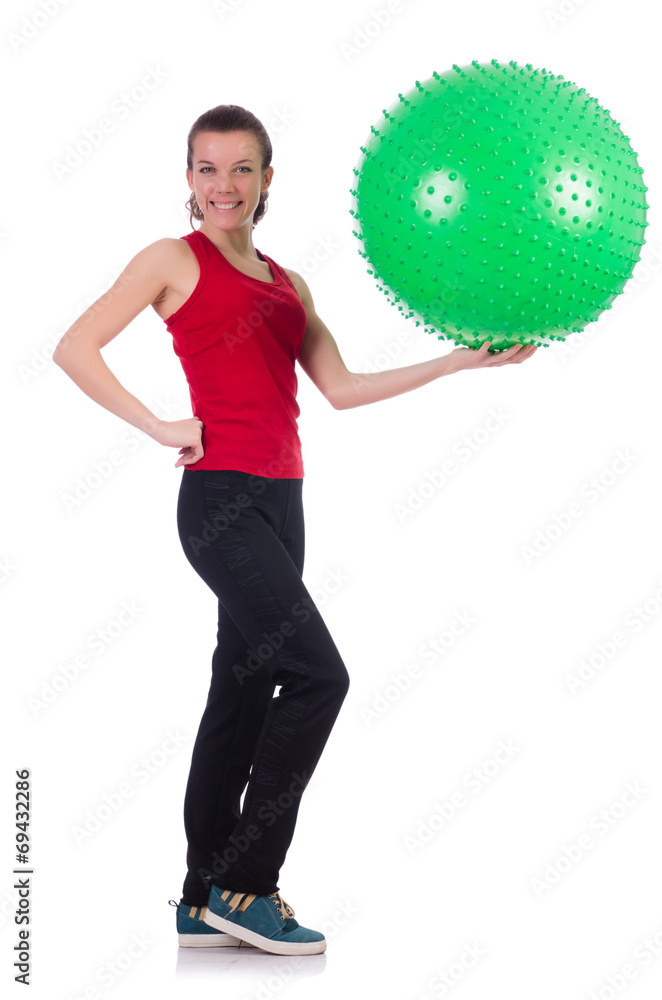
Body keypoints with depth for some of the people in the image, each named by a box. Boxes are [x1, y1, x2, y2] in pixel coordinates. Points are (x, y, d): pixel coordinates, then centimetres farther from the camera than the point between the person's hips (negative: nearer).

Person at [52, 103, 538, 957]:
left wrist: (461, 361, 11)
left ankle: (205, 902, 17)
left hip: (279, 500, 7)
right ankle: (243, 886, -5)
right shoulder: (176, 259, -1)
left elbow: (341, 388, 15)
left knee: (242, 695, 9)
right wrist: (160, 428, -11)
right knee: (317, 673, -15)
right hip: (221, 496, -7)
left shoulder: (286, 282, 18)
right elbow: (74, 349, -6)